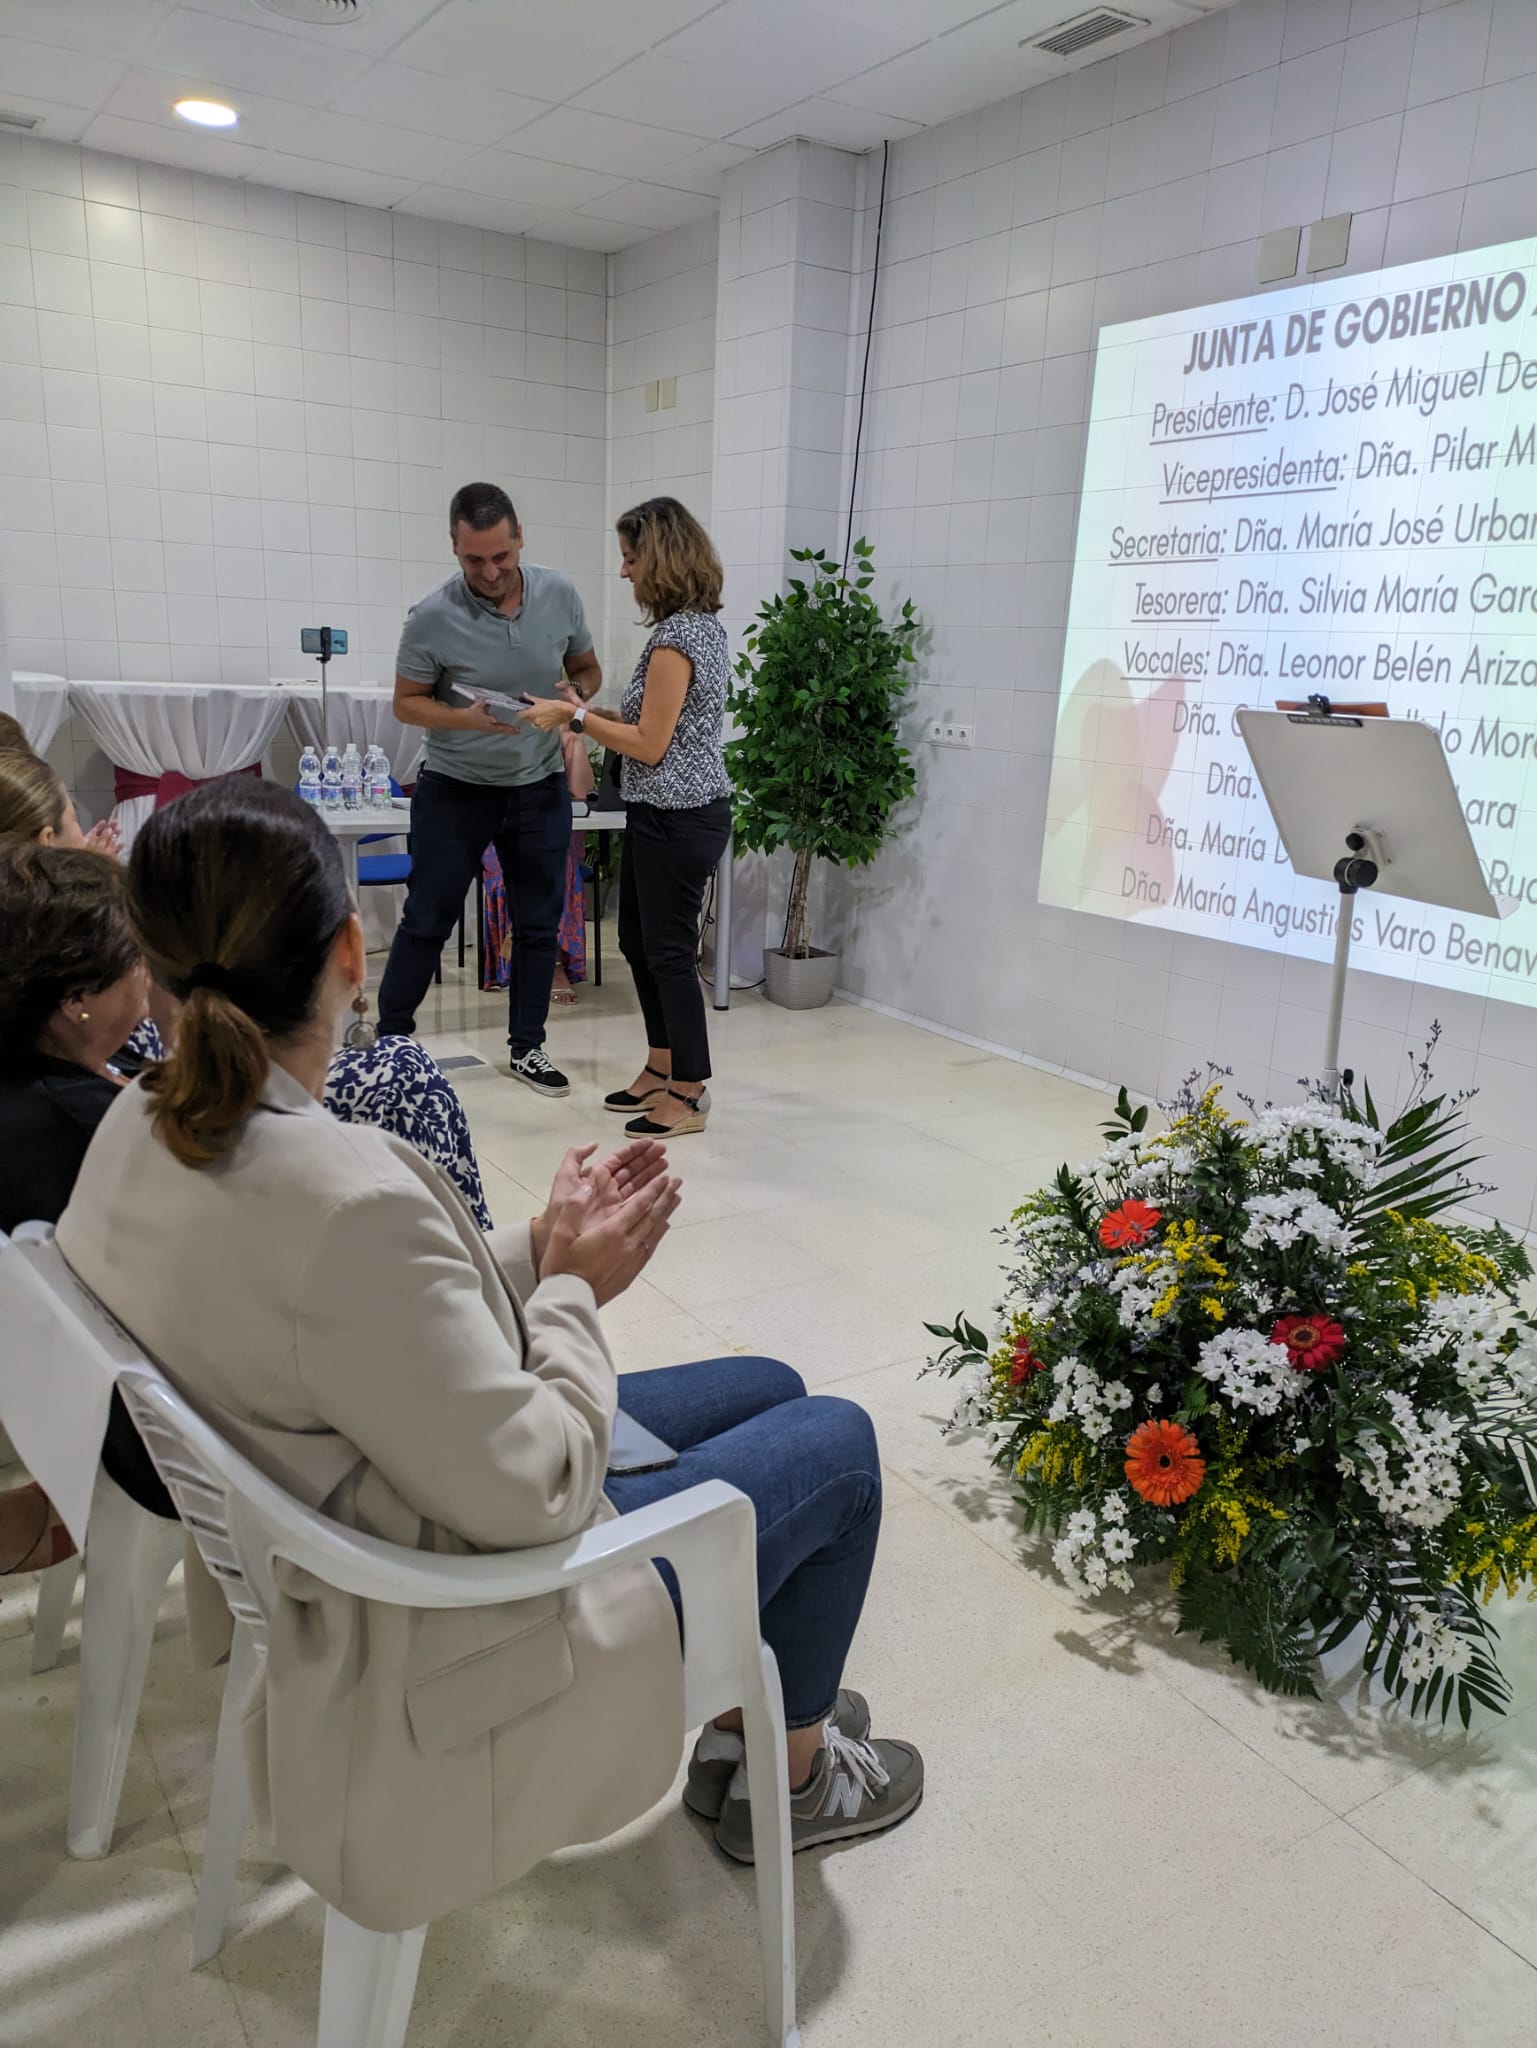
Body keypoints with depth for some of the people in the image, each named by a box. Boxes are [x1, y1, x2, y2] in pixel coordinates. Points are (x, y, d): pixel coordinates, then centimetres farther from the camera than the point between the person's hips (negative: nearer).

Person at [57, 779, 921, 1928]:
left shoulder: (146, 1130, -7)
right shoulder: (347, 1200, -37)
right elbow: (532, 1499, -28)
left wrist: (535, 1254, -4)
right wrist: (574, 1290, -14)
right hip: (446, 1639, -8)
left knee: (768, 1388, 20)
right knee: (839, 1445, 9)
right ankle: (790, 1775, 32)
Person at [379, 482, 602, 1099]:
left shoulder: (559, 595, -6)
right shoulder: (433, 618, -15)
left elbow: (587, 669, 9)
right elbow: (407, 702, -5)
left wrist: (575, 696, -15)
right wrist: (466, 718, -24)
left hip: (539, 788, 3)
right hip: (456, 788, -3)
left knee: (538, 925, 9)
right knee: (426, 921, 3)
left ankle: (527, 1047, 23)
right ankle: (388, 1039, 19)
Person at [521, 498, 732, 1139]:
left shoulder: (675, 636, -19)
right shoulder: (705, 625, 11)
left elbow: (650, 745, -18)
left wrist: (575, 717, -10)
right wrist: (591, 712, 13)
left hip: (675, 818, -10)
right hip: (671, 812, 10)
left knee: (670, 951, 0)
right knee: (638, 940, 19)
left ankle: (688, 1096, 13)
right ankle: (661, 1069, 32)